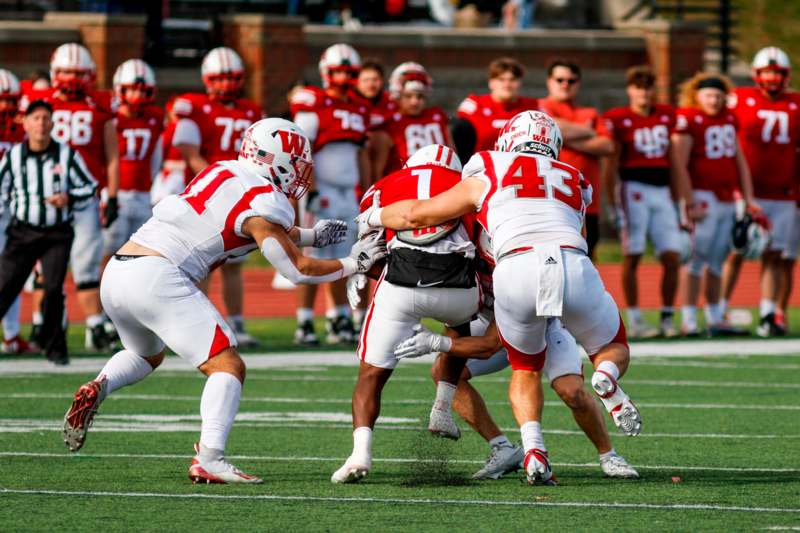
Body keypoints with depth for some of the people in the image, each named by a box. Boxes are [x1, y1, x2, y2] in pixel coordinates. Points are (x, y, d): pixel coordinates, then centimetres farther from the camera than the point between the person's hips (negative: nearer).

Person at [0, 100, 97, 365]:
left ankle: (54, 347, 5)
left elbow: (89, 187, 4)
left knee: (54, 288, -11)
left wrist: (69, 197, -14)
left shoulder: (67, 155, -4)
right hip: (22, 232, 1)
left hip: (57, 234, -1)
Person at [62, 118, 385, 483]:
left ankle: (98, 388, 6)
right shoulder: (263, 204, -4)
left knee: (146, 355, 34)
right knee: (228, 368, -3)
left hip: (116, 273, 8)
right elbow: (298, 270, 0)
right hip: (157, 277, -8)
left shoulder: (223, 172, 19)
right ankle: (209, 460, -18)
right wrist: (353, 265, 13)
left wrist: (311, 236, 38)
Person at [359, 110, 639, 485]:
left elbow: (418, 215, 26)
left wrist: (371, 218, 45)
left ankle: (533, 448, -2)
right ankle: (607, 378, -12)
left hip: (516, 271, -1)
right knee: (612, 349, 25)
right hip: (574, 266, 1)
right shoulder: (573, 184, 30)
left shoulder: (484, 179, 22)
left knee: (525, 369, 24)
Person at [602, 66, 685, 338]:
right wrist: (614, 206, -7)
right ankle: (634, 321, 3)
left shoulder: (667, 116, 11)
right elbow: (611, 165, -3)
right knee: (632, 257, -2)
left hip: (662, 191, 5)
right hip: (634, 189, -5)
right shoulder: (619, 120, -3)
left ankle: (667, 318, 9)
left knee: (672, 258, 0)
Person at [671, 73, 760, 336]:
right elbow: (679, 166, -13)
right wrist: (690, 203, -16)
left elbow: (740, 161, 21)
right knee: (697, 258, -8)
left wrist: (748, 198, 17)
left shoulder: (729, 120, 14)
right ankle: (689, 320, -7)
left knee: (717, 260, 11)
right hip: (703, 195, -7)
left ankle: (714, 318, 16)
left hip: (727, 199, 7)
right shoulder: (687, 119, -8)